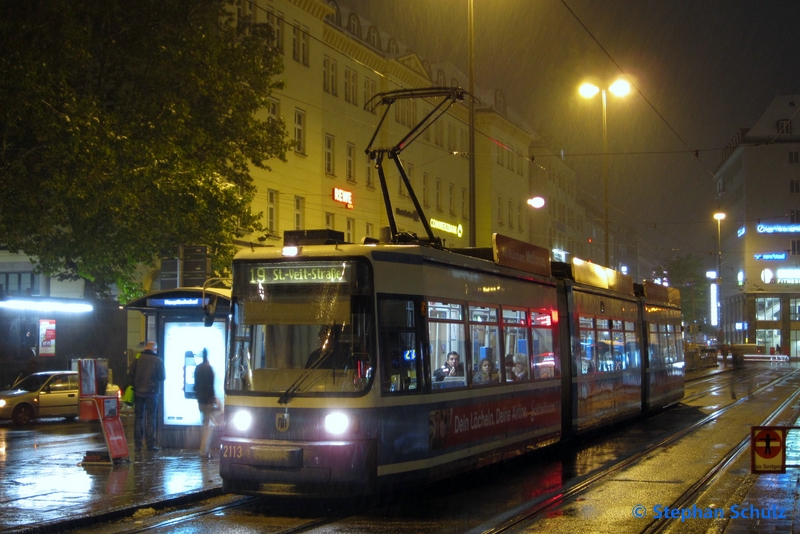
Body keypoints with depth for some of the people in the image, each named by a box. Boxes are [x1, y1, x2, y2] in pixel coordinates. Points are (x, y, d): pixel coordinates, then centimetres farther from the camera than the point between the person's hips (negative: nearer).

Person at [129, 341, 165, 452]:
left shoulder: (137, 358, -2)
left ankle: (137, 445, 7)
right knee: (151, 418, 4)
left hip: (138, 392, 2)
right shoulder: (158, 360, -8)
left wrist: (135, 386, 14)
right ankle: (150, 444, 1)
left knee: (138, 418, 9)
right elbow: (162, 377, -7)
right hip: (151, 393, -2)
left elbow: (131, 375, 0)